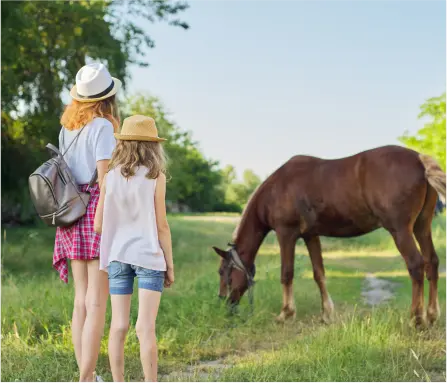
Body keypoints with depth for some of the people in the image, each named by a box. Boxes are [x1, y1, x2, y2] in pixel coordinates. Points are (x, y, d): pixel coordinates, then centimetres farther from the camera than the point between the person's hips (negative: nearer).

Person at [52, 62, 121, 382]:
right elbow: (105, 180, -17)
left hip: (73, 213, 8)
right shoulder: (103, 127, -11)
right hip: (99, 213, -8)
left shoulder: (68, 128, 13)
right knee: (98, 302, -6)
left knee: (82, 300, 10)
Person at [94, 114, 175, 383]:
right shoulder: (155, 177, -5)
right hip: (148, 256, -3)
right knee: (146, 328, -4)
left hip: (117, 257, 3)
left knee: (119, 326, 6)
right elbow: (161, 226, -6)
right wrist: (170, 265, 1)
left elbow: (98, 225, 4)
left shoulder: (110, 177, 4)